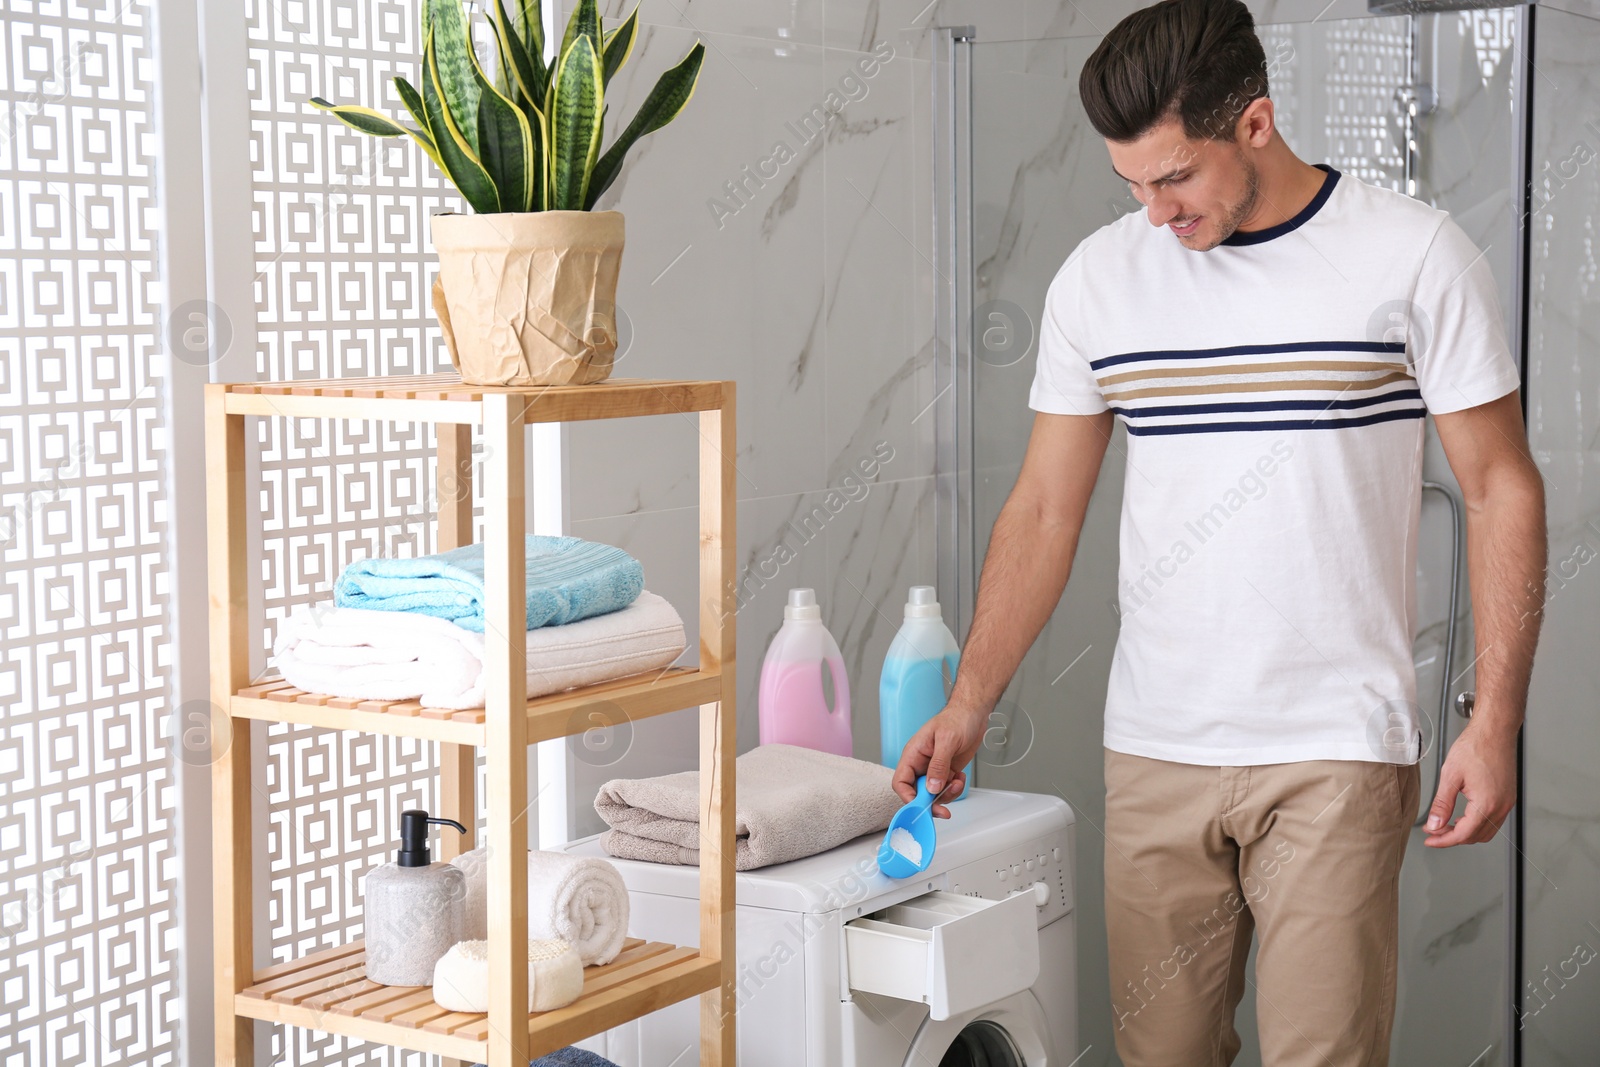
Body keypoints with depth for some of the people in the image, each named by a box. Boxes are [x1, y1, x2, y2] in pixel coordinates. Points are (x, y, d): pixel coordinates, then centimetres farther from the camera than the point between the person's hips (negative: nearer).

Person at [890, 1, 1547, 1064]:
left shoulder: (1414, 256, -4)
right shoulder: (1099, 278, 5)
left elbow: (1501, 487, -2)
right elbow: (1045, 510, 10)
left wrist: (1495, 721, -8)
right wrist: (968, 705, 3)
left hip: (1335, 749, -3)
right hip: (1154, 746, 4)